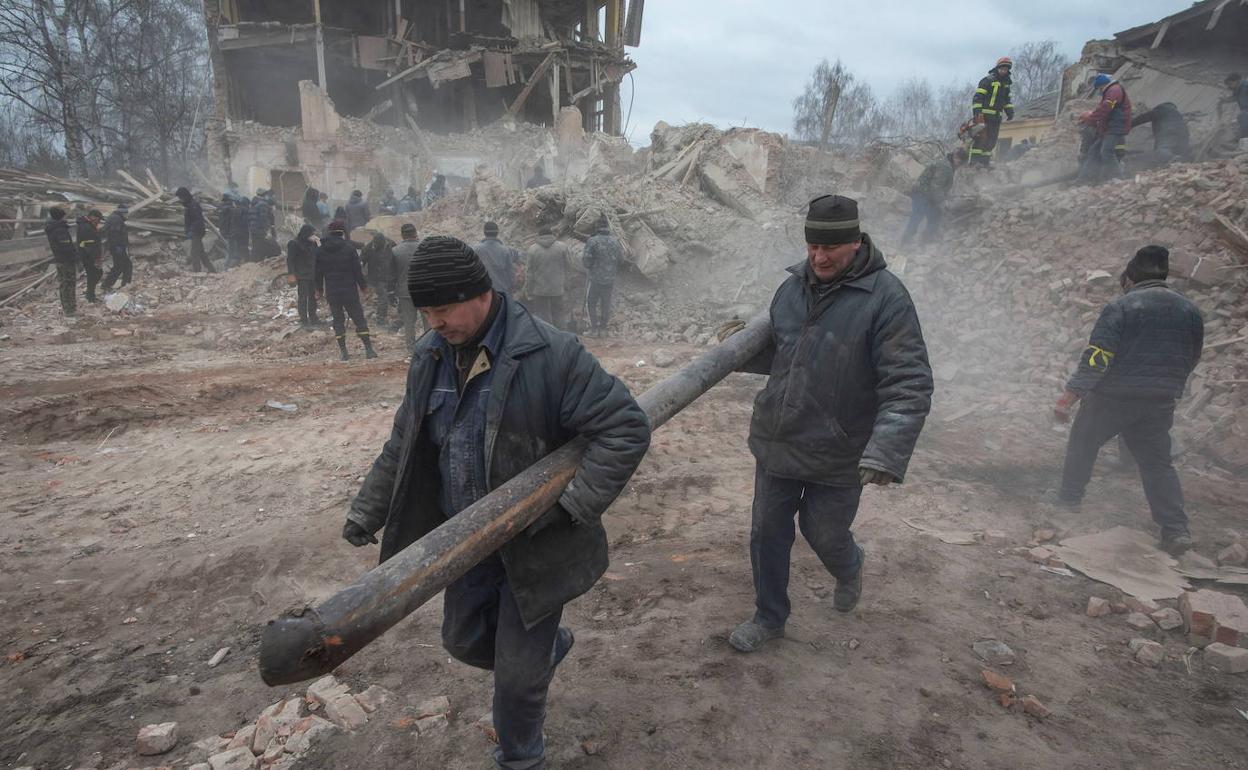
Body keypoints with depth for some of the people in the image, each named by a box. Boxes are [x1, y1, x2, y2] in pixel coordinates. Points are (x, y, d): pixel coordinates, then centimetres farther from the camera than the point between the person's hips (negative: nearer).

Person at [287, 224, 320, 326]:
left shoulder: (312, 243, 6)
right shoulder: (294, 244, -12)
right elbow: (290, 260, -11)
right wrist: (292, 274, -15)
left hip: (313, 274, 6)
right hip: (302, 276, -6)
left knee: (313, 296, 12)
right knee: (303, 297, 1)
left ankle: (313, 317, 22)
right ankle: (304, 319, 9)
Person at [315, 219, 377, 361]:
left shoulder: (320, 250, 3)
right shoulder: (349, 248, -8)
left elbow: (318, 272, 7)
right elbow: (357, 270, -7)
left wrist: (319, 288, 18)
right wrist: (363, 286, 3)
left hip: (332, 291, 3)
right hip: (350, 290, -3)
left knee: (338, 319, 9)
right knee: (358, 318, 3)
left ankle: (343, 351, 7)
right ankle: (368, 349, -1)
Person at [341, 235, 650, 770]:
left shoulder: (552, 354, -24)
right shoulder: (430, 358, -2)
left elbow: (626, 429, -23)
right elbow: (404, 445, 11)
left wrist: (572, 506, -27)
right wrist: (368, 510, 9)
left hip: (534, 542, -6)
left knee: (517, 672, 6)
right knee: (464, 639, 23)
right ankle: (548, 644, 51)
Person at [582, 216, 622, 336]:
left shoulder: (592, 241, -17)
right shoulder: (615, 241, -5)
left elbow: (586, 261, -17)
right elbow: (621, 257, 5)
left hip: (595, 278, -4)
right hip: (610, 279, 4)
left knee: (591, 304, 10)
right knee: (606, 304, 15)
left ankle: (594, 329, 7)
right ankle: (603, 328, 22)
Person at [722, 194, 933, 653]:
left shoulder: (885, 297, -17)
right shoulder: (793, 286, 1)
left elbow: (909, 384, -22)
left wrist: (887, 452, -34)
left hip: (837, 455, -5)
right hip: (776, 443, 5)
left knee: (824, 535, 14)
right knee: (767, 534, 14)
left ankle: (849, 569, 52)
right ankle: (769, 617, 37)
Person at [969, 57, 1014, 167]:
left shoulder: (1006, 83, 19)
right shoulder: (988, 80, -6)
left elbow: (1007, 99, 28)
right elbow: (978, 96, -12)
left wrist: (1010, 110, 15)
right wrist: (977, 111, -21)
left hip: (996, 116, 8)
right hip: (984, 114, -8)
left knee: (992, 140, 7)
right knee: (981, 136, -15)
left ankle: (985, 160, 12)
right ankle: (975, 160, -17)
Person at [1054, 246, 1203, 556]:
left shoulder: (1121, 306, -12)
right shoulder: (1190, 310, 6)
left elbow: (1097, 356, -21)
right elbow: (1191, 360, 15)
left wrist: (1071, 393, -21)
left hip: (1111, 398, -4)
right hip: (1159, 403, 5)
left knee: (1082, 444, 17)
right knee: (1158, 463, 10)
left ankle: (1069, 497, 28)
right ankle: (1176, 529, 1)